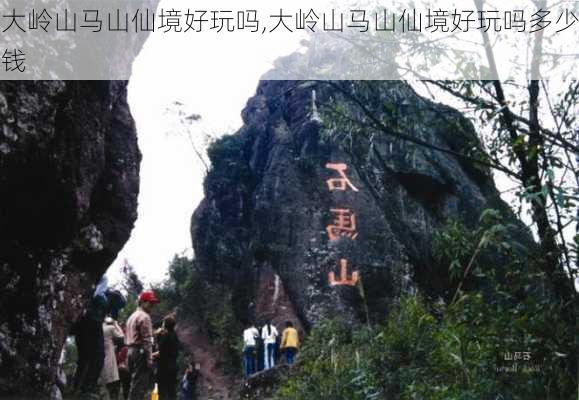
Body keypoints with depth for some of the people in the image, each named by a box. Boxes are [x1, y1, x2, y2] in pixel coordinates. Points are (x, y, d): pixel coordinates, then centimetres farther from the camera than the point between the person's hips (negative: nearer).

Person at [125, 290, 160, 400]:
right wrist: (149, 359, -17)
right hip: (141, 352, -10)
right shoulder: (144, 317, -10)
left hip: (131, 351, 10)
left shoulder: (132, 316, 21)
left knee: (135, 383, 13)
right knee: (140, 385, -9)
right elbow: (147, 340, -16)